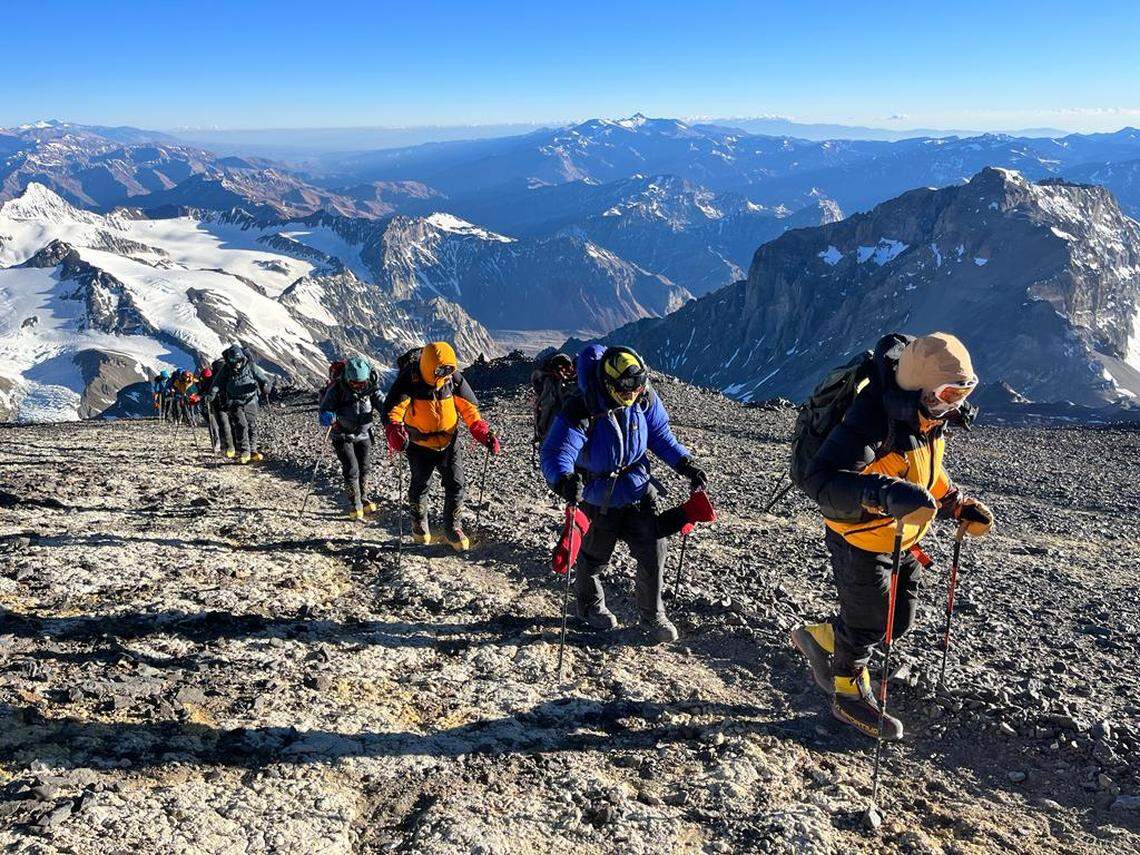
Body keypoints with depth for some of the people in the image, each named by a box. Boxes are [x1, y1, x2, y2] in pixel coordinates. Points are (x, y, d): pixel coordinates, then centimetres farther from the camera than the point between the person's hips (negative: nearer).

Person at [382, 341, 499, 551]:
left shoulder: (453, 377, -10)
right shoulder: (409, 380, -21)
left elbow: (468, 407, -2)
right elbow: (393, 408, -29)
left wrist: (483, 433, -14)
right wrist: (394, 431, -49)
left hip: (449, 441, 2)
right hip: (420, 445, -2)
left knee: (456, 484, -1)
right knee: (419, 485, 10)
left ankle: (453, 528, 18)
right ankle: (419, 526, 36)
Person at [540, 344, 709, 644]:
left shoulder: (644, 398, -13)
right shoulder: (580, 411, -29)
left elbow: (660, 434, 4)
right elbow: (554, 455, -36)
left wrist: (684, 464, -6)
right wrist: (565, 480, -57)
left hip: (638, 492, 4)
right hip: (598, 501, -4)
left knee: (654, 551, 3)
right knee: (595, 558, 16)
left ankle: (652, 615, 27)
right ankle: (590, 606, 46)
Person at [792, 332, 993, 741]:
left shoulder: (929, 415, -5)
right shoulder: (872, 421, -34)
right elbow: (820, 479, -44)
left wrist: (960, 505, 5)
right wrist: (885, 493, -56)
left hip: (903, 539, 8)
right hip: (861, 541, -8)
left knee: (898, 620, 19)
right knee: (867, 623, 11)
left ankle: (818, 638, 41)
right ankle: (850, 696, 38)